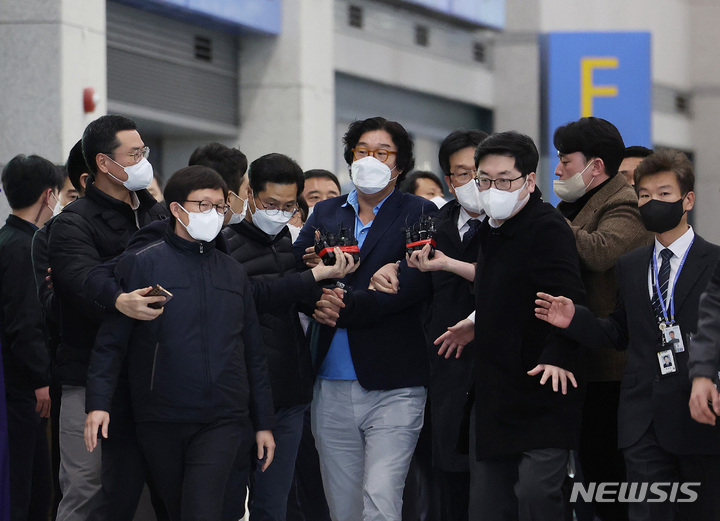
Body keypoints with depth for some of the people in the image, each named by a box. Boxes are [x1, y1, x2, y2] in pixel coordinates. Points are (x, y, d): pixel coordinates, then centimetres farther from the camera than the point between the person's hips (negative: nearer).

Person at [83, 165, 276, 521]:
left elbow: (253, 354, 19)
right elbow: (110, 341, -3)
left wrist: (263, 423, 17)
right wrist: (98, 402, -15)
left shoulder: (233, 274, 14)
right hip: (161, 423, -2)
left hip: (222, 422, 2)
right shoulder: (141, 265, 1)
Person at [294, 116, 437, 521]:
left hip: (393, 390, -5)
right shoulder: (325, 214, 16)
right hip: (333, 390, 5)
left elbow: (413, 286, -13)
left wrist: (345, 306, -15)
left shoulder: (420, 215, 1)